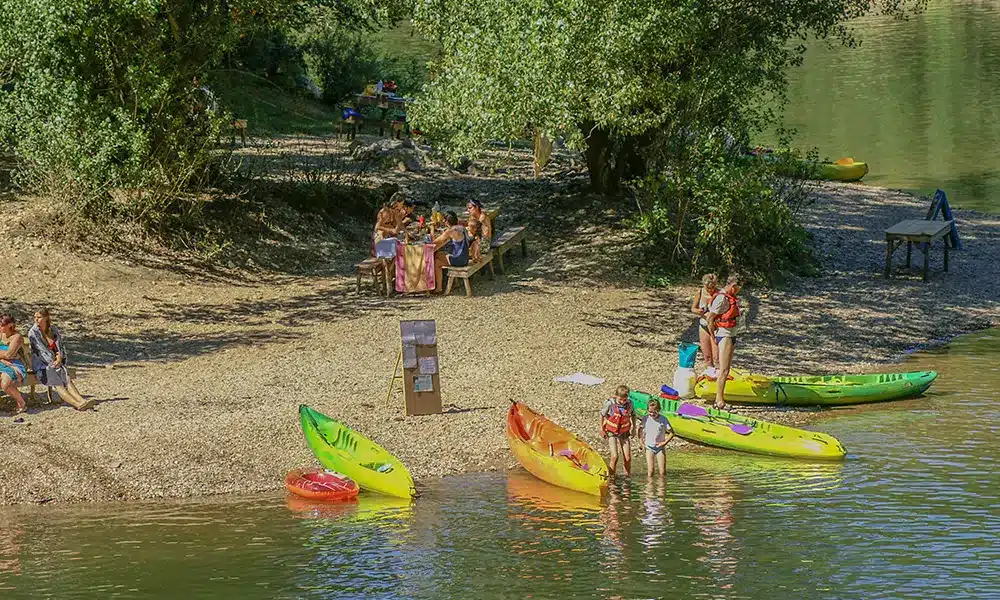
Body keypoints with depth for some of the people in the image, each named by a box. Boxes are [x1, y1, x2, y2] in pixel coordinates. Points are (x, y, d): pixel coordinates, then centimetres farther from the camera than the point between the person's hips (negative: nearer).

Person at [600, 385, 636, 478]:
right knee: (614, 456, -16)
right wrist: (602, 429, 3)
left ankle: (628, 476, 18)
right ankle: (611, 477, -4)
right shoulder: (610, 404, -18)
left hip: (624, 433, 3)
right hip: (612, 433, -3)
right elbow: (602, 414, -3)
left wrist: (633, 428, 11)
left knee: (627, 458, 0)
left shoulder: (629, 404, -10)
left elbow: (633, 415, 11)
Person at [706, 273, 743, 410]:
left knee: (725, 369, 14)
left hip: (731, 335, 10)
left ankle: (719, 398, 21)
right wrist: (714, 337, -12)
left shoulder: (730, 297, 12)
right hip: (724, 336, -10)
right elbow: (710, 319, -18)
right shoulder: (721, 298, -18)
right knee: (724, 370, -9)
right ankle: (719, 401, -7)